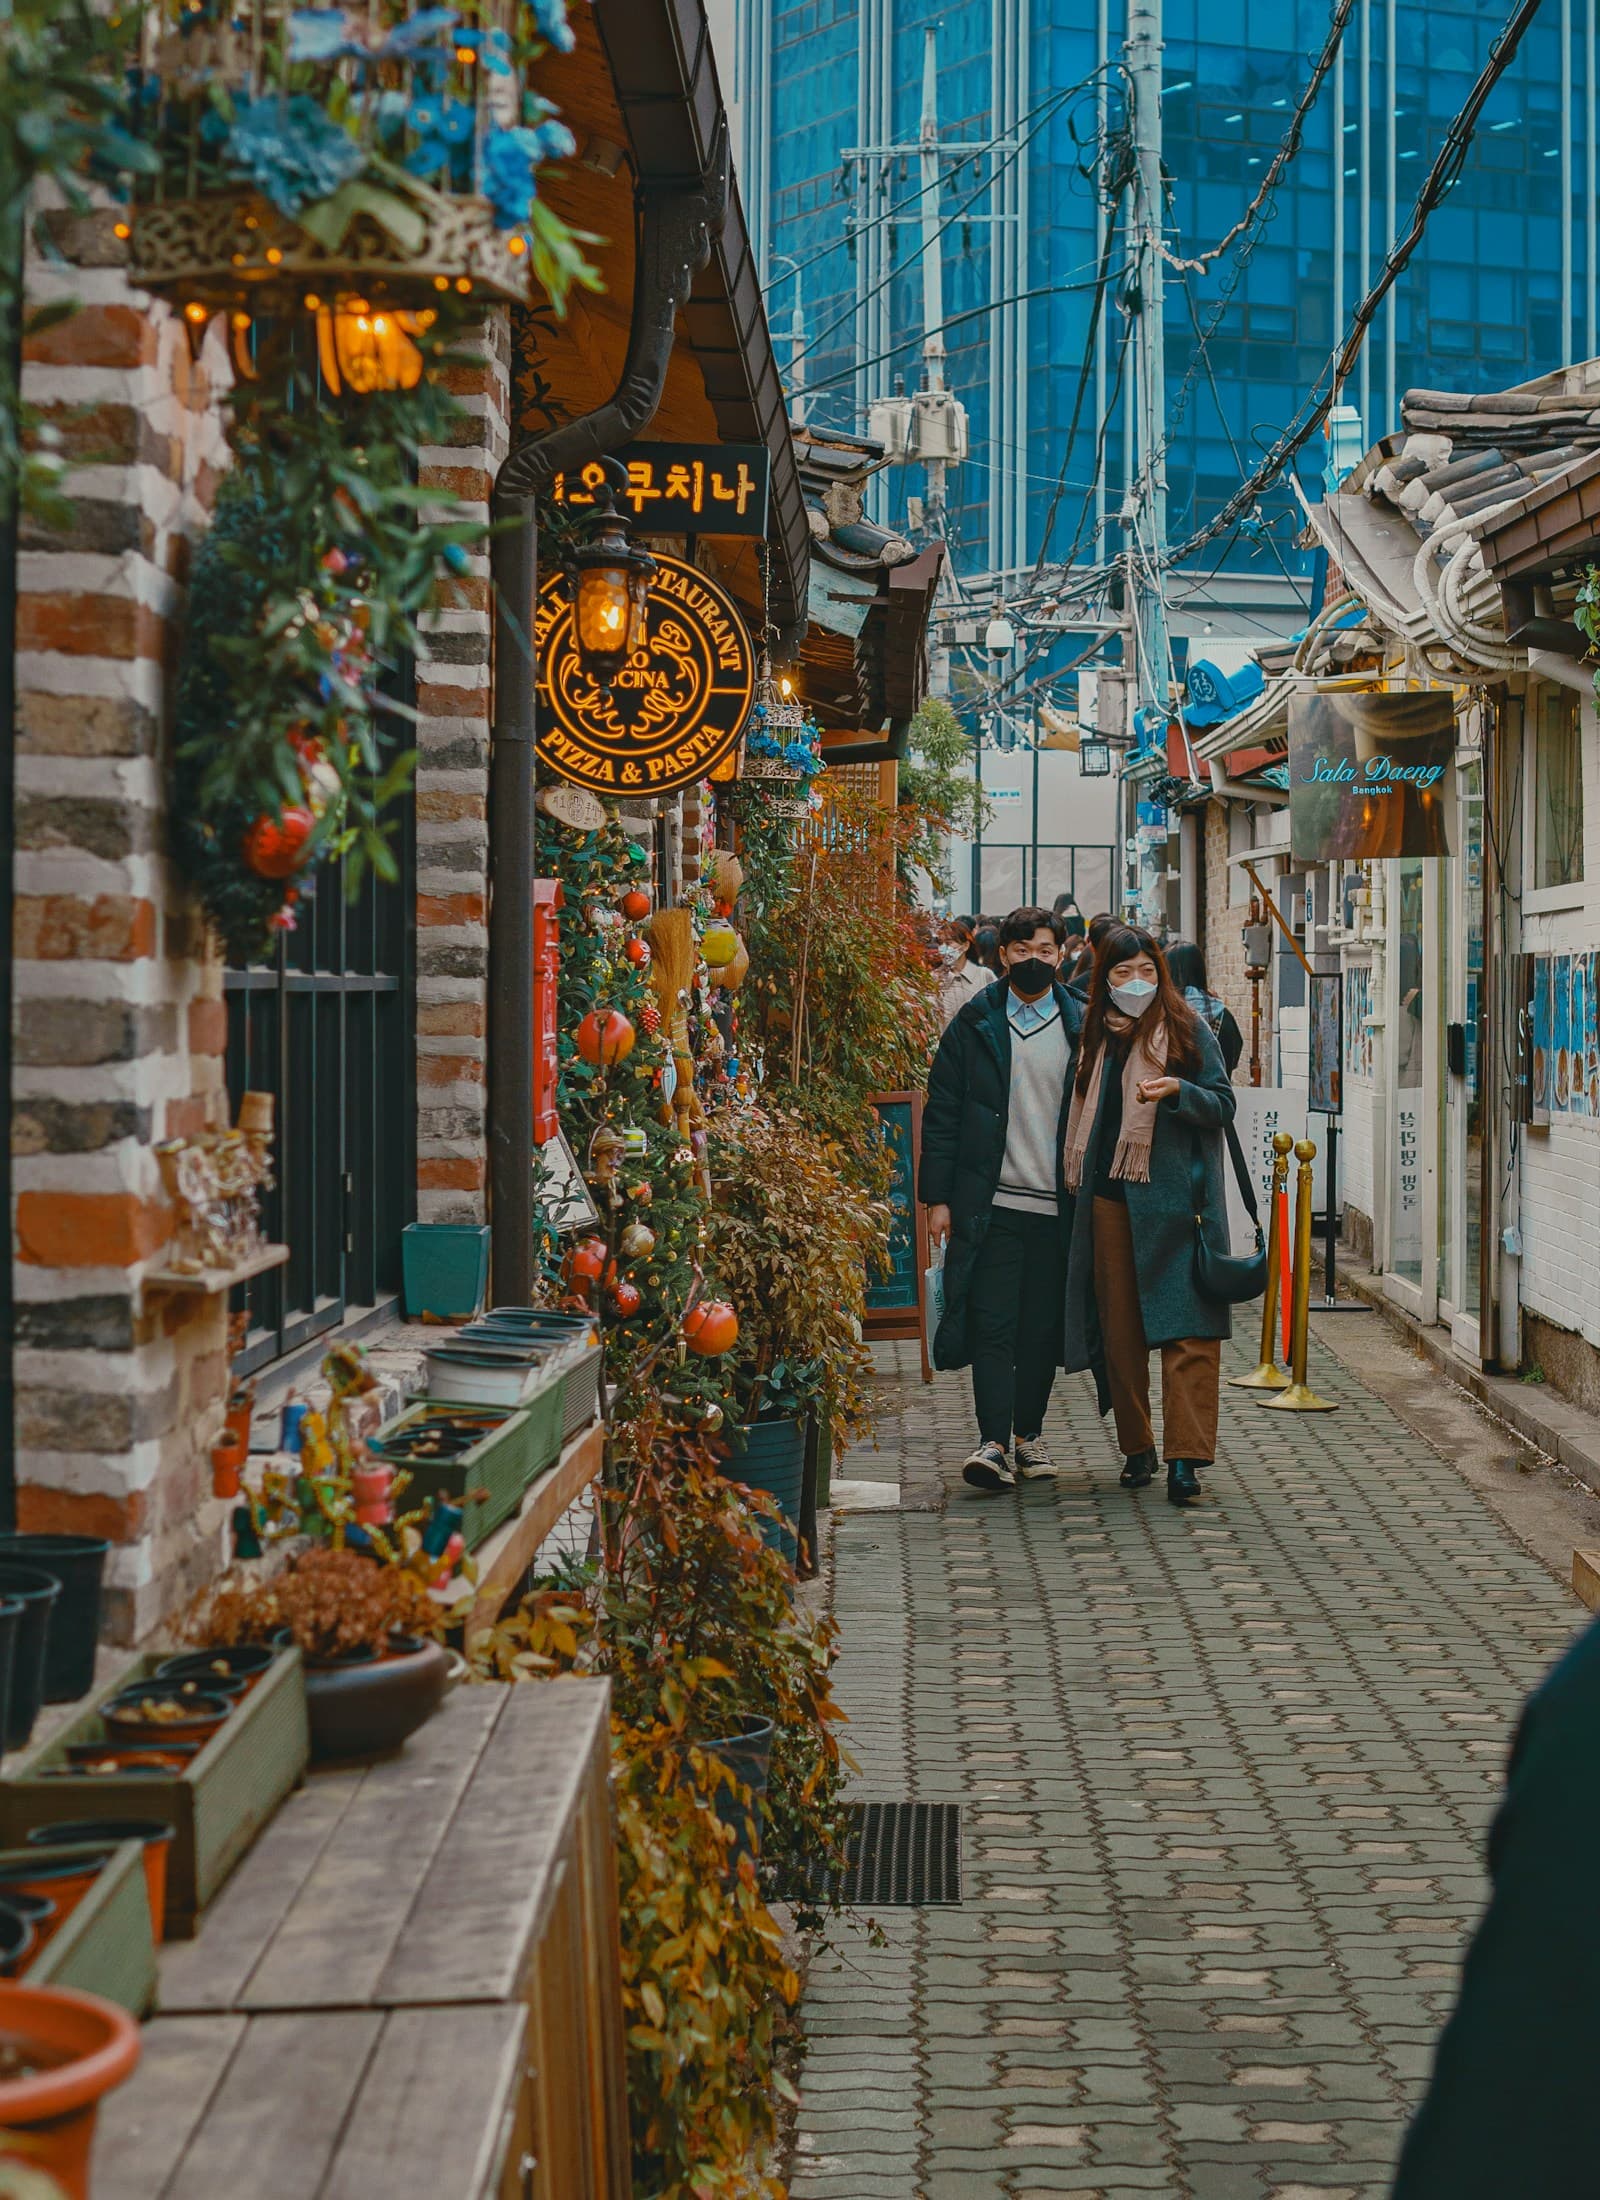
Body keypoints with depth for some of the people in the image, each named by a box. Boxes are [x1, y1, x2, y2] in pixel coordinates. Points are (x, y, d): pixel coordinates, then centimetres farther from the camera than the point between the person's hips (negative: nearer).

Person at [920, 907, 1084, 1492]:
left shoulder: (1082, 1026, 8)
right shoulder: (975, 1025, 5)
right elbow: (942, 1114, 5)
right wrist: (938, 1197, -1)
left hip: (1058, 1205, 1)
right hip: (991, 1203, -1)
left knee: (1043, 1325, 7)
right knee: (992, 1323, -7)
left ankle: (1029, 1433, 21)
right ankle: (993, 1442, -7)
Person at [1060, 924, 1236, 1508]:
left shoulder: (1189, 1030, 2)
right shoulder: (1097, 1036, 13)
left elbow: (1223, 1107, -1)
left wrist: (1177, 1091, -20)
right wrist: (1079, 1185, 12)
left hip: (1174, 1198, -4)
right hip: (1110, 1199, 4)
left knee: (1186, 1328, -10)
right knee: (1120, 1329, 7)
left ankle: (1184, 1458, -12)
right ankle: (1137, 1448, 19)